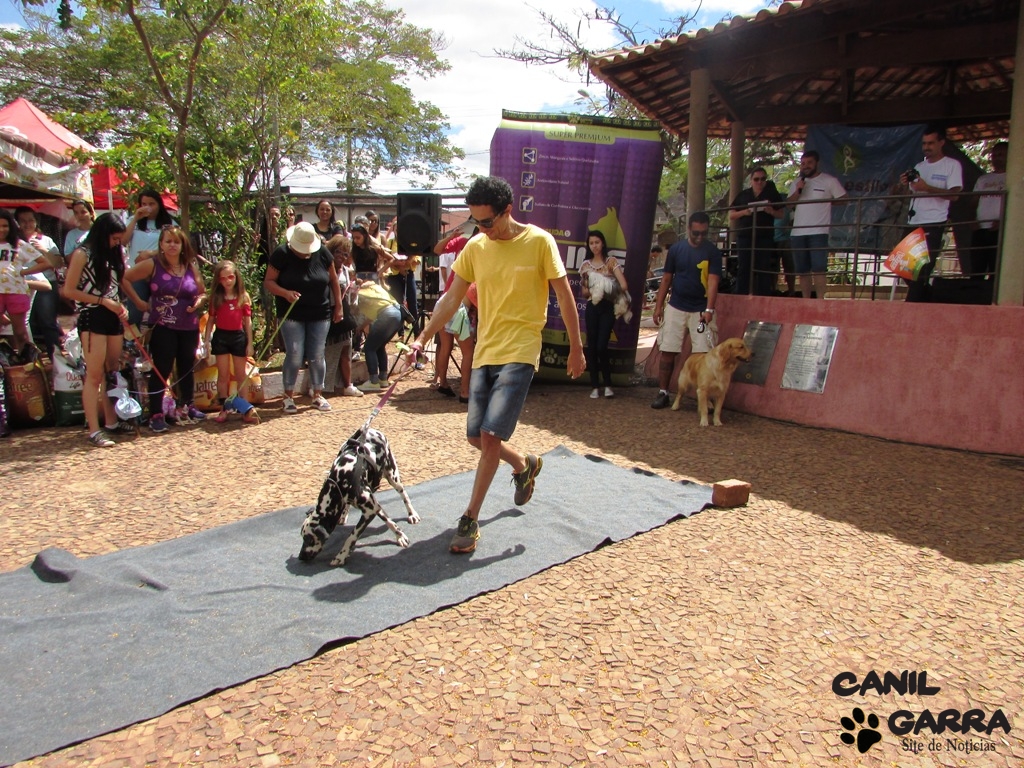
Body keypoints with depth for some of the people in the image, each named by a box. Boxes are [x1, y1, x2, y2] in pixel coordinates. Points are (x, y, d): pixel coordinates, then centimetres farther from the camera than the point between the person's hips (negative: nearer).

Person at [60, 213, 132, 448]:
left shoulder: (114, 254, 15)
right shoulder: (82, 254, -6)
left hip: (112, 318, 7)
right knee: (95, 375, -7)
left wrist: (121, 307, 4)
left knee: (112, 373, 10)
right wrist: (104, 301, -14)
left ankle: (111, 421, 19)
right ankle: (94, 430, -5)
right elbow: (69, 291, -10)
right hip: (92, 317, -7)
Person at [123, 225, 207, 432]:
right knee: (161, 370, -3)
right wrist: (139, 302, -8)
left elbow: (203, 292, 16)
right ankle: (156, 414, 2)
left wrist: (199, 301, -5)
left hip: (189, 327, 4)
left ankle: (187, 406, 31)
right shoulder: (152, 265, -5)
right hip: (163, 327, -4)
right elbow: (124, 278, -7)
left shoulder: (191, 266, 7)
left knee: (187, 368, 15)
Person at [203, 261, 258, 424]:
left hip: (238, 336, -1)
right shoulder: (216, 297, 1)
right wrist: (206, 340, 0)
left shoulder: (243, 297, -2)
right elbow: (211, 320, 5)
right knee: (223, 375, 7)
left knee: (241, 375, 7)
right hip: (221, 336, 1)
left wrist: (250, 343, 0)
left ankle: (245, 410, 9)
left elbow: (248, 321, 1)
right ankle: (224, 409, 12)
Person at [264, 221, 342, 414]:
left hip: (320, 314, 2)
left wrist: (338, 306, 7)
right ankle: (288, 397, 9)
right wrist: (285, 292, -27)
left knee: (317, 356, 5)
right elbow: (268, 282, -9)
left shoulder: (322, 253, -2)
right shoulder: (281, 254, -8)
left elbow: (333, 280, 8)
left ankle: (317, 396, 18)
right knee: (294, 356, -6)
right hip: (291, 314, -2)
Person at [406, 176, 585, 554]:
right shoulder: (475, 247, 5)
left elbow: (564, 295, -1)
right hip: (484, 352, 6)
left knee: (490, 435, -14)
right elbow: (452, 298, 8)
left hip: (519, 352, -5)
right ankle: (525, 465, 38)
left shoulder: (539, 242, -6)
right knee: (476, 435, 8)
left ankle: (470, 520, -2)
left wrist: (576, 348, 0)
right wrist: (422, 338, -1)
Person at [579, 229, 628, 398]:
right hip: (592, 308, 3)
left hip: (607, 308, -3)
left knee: (602, 347, -10)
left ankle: (607, 385, 7)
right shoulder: (585, 265, 9)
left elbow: (624, 284, -12)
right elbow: (584, 293, 11)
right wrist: (587, 288, -9)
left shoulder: (611, 261, 1)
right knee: (591, 347, 1)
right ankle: (595, 387, 9)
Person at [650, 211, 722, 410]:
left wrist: (709, 309, -24)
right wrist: (658, 307, 4)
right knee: (667, 352, 3)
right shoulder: (676, 249, 4)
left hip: (701, 310, -2)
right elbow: (666, 279, 8)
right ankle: (663, 393, 12)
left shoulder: (713, 252, -3)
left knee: (704, 354, -5)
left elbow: (713, 282, -12)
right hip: (675, 309, 2)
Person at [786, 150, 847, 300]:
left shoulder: (829, 181, 2)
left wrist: (827, 203, 2)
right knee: (802, 270, 6)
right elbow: (788, 204, 8)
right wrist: (797, 191, -6)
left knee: (819, 268, -13)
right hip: (798, 232, 5)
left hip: (818, 232, -5)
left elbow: (843, 199, 3)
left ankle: (820, 300, -14)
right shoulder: (796, 183, 16)